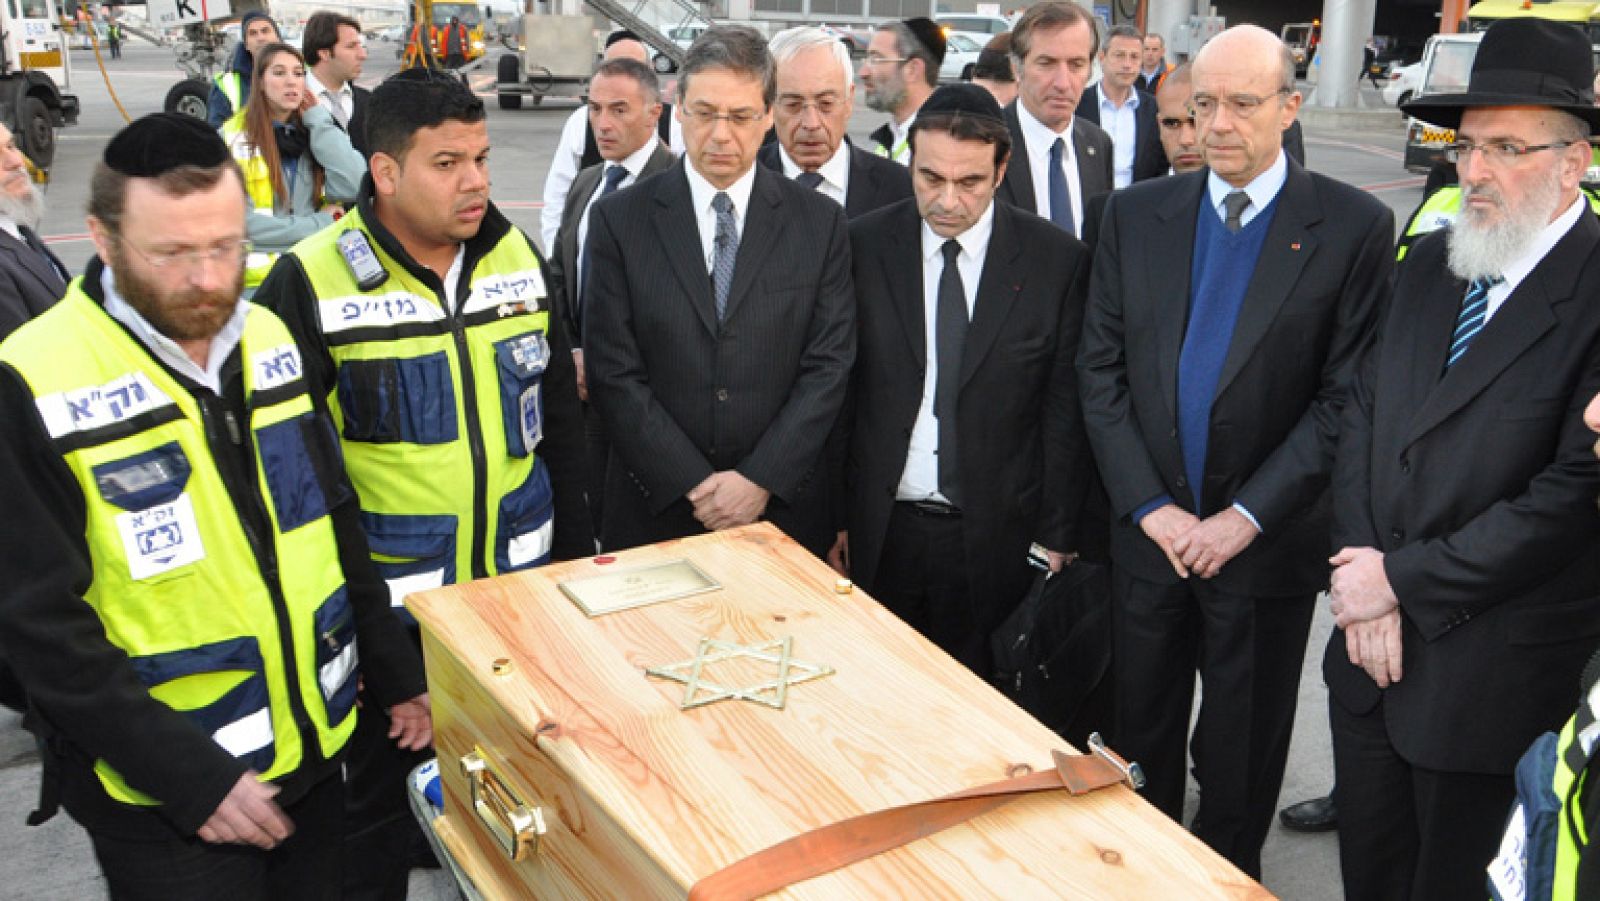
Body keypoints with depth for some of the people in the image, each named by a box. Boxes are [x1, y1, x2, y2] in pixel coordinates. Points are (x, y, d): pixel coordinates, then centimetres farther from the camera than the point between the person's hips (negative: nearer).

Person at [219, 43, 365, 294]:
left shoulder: (317, 131, 10)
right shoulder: (234, 138, -3)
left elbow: (352, 186, -8)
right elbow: (238, 222, -11)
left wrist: (317, 119, -3)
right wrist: (318, 225, -9)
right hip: (256, 278, -3)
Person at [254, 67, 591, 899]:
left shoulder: (520, 259, 0)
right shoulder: (310, 283, -14)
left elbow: (558, 418, 8)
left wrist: (574, 548, 9)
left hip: (518, 581, 4)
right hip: (386, 600, -3)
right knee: (384, 795, 15)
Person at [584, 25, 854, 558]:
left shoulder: (820, 221, 0)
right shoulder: (619, 220, -3)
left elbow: (829, 365, -3)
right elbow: (613, 372, -7)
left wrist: (761, 479, -12)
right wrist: (693, 486, -12)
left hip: (782, 508, 1)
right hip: (656, 509, 0)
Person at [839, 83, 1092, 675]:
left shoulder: (1057, 260, -4)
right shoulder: (862, 246, -2)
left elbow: (1065, 409, -1)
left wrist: (1058, 534, 0)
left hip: (997, 537, -1)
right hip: (879, 532, 1)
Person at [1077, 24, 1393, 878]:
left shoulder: (1353, 226, -7)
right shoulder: (1136, 214, 1)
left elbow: (1348, 397, -9)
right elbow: (1100, 368, 0)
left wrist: (1246, 517, -14)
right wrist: (1149, 505, -8)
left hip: (1267, 543, -2)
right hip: (1147, 531, 3)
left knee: (1241, 750, 14)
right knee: (1141, 734, 17)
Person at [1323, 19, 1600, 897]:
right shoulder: (1428, 262, 5)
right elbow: (1361, 415, 5)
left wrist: (1403, 580, -15)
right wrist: (1362, 574, -7)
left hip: (1490, 680, -5)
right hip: (1370, 644, 6)